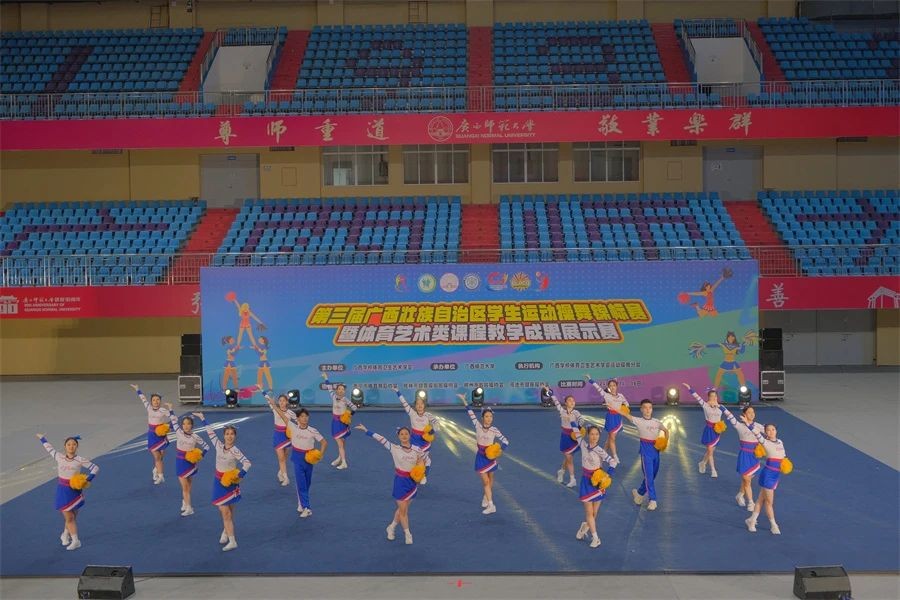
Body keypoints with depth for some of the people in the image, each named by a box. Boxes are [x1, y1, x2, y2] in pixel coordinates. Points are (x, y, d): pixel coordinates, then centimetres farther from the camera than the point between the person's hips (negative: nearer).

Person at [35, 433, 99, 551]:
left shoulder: (80, 460, -8)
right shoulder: (59, 457, -1)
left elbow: (95, 468, -6)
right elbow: (49, 448, 17)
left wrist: (87, 480, -19)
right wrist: (42, 438, 30)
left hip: (75, 491, -1)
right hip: (63, 490, 1)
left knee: (73, 516, 10)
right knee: (69, 517, -1)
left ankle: (65, 535, 35)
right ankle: (75, 541, 6)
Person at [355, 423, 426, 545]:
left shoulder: (417, 449, -4)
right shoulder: (394, 448, -10)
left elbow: (424, 458, 14)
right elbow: (380, 439, -15)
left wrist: (421, 467, -5)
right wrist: (366, 430, -18)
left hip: (412, 481, 3)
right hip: (400, 481, -3)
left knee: (403, 508, 13)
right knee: (403, 509, 1)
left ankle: (391, 527, 35)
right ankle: (407, 534, 17)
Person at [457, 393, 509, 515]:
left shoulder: (494, 430, -13)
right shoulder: (478, 426, -10)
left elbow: (506, 441, -9)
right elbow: (471, 413, -12)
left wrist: (499, 450, -23)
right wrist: (464, 400, -15)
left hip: (491, 456, 0)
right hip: (481, 456, 0)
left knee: (490, 479, 15)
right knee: (485, 481, -4)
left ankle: (486, 498, 39)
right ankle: (491, 505, -3)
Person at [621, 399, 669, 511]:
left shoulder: (657, 421, 4)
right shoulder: (639, 421, -7)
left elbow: (666, 430, 19)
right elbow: (627, 415, -18)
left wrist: (666, 441, 2)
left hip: (656, 449, 5)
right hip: (646, 449, -5)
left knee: (652, 475, 12)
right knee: (649, 475, -6)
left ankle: (639, 493, 32)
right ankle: (652, 500, 2)